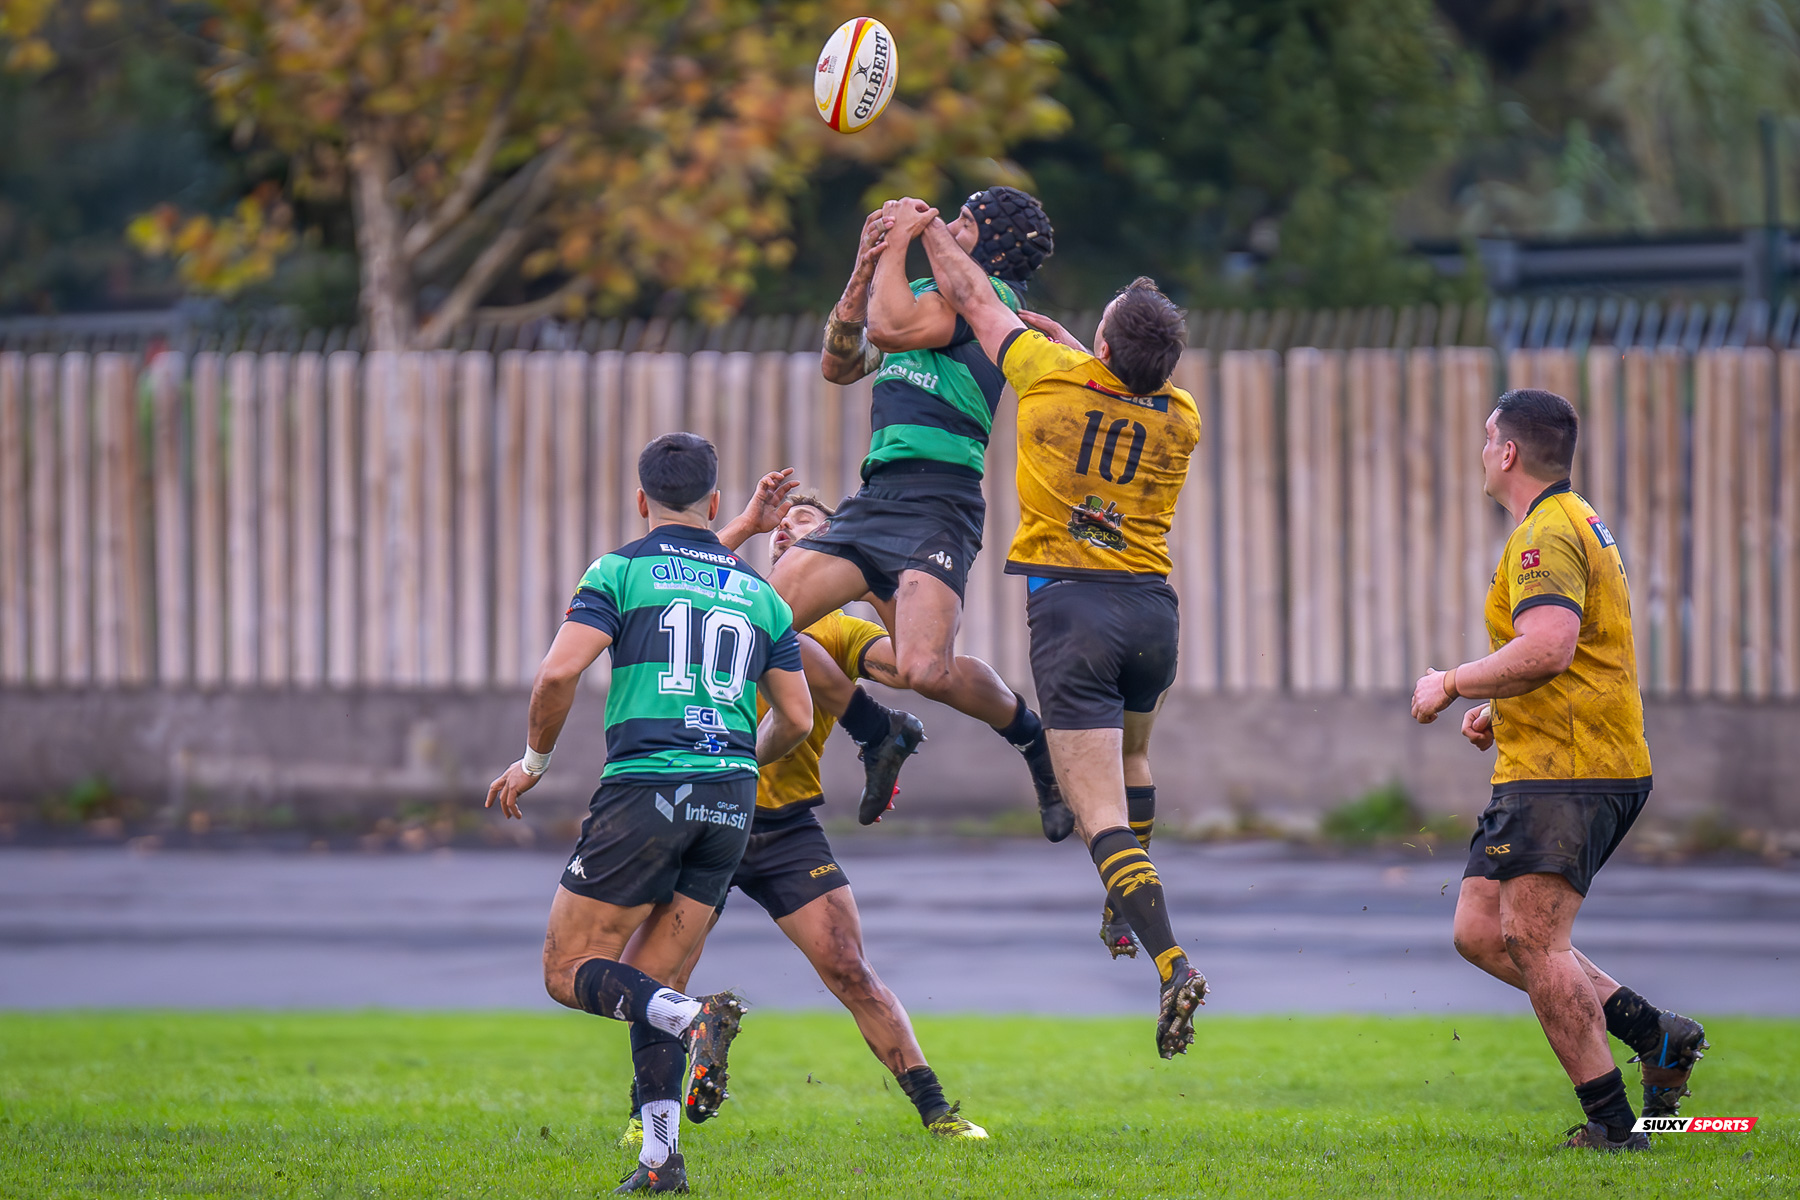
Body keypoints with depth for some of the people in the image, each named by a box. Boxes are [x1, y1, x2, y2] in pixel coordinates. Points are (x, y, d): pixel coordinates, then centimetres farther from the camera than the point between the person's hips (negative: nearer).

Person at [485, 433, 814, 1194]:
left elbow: (559, 673, -11)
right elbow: (796, 718, 15)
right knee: (646, 986, 13)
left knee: (569, 972, 3)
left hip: (644, 784, -5)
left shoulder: (621, 572, 2)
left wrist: (534, 760, 6)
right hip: (730, 801, 5)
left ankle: (694, 1019, -25)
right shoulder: (759, 594, 15)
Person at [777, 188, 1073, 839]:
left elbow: (892, 328, -17)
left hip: (935, 499, -9)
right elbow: (839, 364, 23)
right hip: (874, 499, 9)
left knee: (925, 669, -26)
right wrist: (866, 270, 13)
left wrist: (897, 248, -2)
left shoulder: (988, 291, -3)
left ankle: (1033, 736, 4)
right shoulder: (928, 292, 24)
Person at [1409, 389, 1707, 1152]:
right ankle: (1653, 1032, 7)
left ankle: (1611, 1123, -9)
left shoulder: (1548, 535, -14)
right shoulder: (1577, 524, 21)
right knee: (1479, 931, 9)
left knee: (1532, 942, -11)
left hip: (1567, 773, -11)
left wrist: (1453, 684, -16)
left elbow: (1548, 647, -28)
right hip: (1547, 768, 11)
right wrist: (1500, 711, 19)